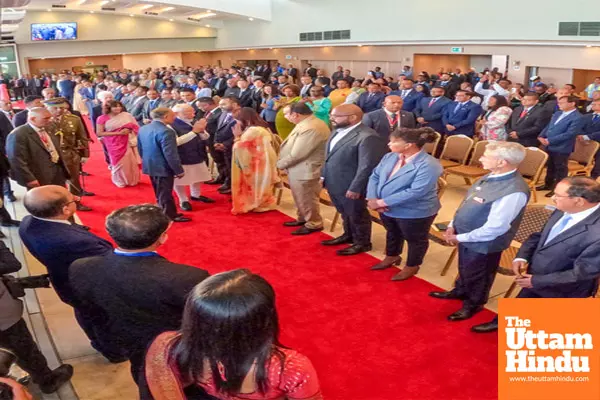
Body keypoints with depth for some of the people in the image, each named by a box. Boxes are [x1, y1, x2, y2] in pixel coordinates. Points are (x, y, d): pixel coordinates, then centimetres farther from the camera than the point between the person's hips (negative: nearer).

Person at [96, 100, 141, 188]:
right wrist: (118, 133, -16)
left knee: (131, 162, 2)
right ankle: (120, 181, 25)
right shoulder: (102, 118, -7)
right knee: (118, 162, 4)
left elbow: (135, 126, 8)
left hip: (127, 143, 2)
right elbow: (99, 133, -11)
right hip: (114, 144, -1)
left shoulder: (126, 115, 0)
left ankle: (132, 180, 23)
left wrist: (128, 130, -14)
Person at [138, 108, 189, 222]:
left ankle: (164, 213, 34)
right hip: (163, 168, -8)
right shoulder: (165, 131, -24)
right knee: (165, 193, 5)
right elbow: (170, 154, -25)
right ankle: (170, 216, 18)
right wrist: (179, 170, -16)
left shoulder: (143, 129, 4)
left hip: (149, 166, 9)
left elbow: (140, 149, 13)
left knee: (159, 193, 21)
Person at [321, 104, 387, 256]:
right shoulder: (338, 131, 6)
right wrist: (323, 176, 14)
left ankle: (362, 243, 31)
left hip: (351, 187, -8)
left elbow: (367, 166, -24)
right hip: (334, 184, 8)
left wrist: (355, 189, -22)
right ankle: (348, 235, 46)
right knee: (345, 213, 25)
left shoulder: (368, 137, -24)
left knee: (357, 215, 12)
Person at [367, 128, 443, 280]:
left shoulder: (428, 165, -27)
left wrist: (382, 202, -29)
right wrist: (372, 199, -19)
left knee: (415, 240, 17)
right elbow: (375, 176, 1)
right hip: (387, 209, 7)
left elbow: (415, 192, -32)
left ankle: (412, 266, 39)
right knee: (392, 234, 28)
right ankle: (392, 256, 52)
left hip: (415, 213, -7)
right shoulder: (390, 157, -2)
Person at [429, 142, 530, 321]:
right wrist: (452, 225, -1)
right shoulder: (492, 176, -5)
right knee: (464, 268, 30)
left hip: (483, 243, -8)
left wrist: (460, 238, -20)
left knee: (476, 276, 18)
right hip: (465, 235, 8)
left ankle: (473, 304, 44)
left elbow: (495, 227, -30)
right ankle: (460, 291, 56)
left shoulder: (514, 192, -33)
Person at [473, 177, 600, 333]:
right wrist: (522, 256, -13)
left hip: (562, 289, -7)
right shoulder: (564, 211, -12)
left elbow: (583, 272, -28)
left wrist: (537, 281, -23)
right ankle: (501, 323, 56)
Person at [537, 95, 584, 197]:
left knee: (560, 169, 5)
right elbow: (548, 127, 17)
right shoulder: (557, 114, 13)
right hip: (550, 146, 8)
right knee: (550, 166, 20)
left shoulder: (577, 118, -16)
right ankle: (548, 184, 35)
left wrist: (550, 141, -23)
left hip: (562, 148, -8)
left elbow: (569, 134, -22)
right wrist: (541, 136, -3)